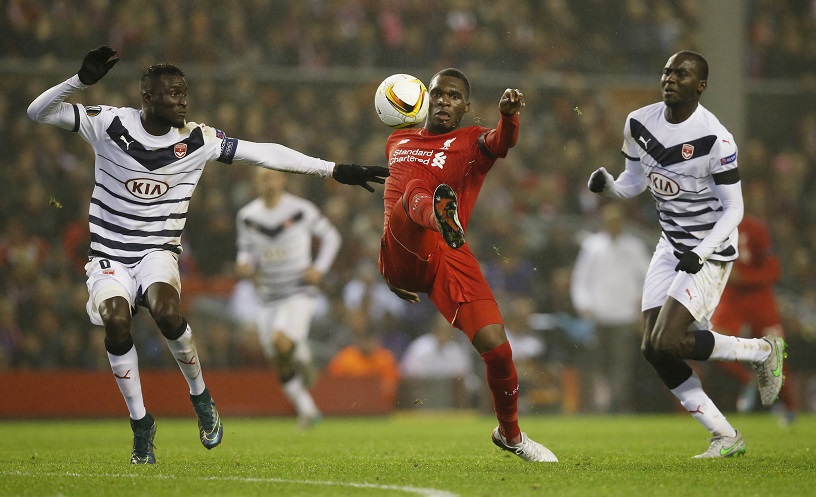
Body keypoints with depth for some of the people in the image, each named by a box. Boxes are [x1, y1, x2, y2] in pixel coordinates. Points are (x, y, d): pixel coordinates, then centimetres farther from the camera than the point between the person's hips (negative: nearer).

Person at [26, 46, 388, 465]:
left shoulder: (197, 140, -3)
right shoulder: (111, 124, -8)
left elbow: (265, 154, -2)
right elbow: (39, 112, -11)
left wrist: (335, 171, -5)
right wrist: (83, 80, -28)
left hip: (159, 252, 0)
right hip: (109, 255, 0)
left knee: (167, 312, -31)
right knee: (116, 322, -28)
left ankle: (201, 397, -4)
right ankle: (140, 423, -8)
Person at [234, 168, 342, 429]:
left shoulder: (301, 210, -8)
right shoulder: (247, 217, 1)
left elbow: (331, 237, 4)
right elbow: (247, 251, 12)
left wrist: (319, 268, -8)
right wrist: (244, 265, -11)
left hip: (299, 292, -4)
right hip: (269, 297, 4)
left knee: (281, 342, -29)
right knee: (279, 364, 6)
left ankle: (302, 355, 5)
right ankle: (307, 410, 22)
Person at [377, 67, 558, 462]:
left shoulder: (472, 142, 12)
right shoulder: (397, 143, 26)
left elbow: (502, 142, -13)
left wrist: (508, 115, -36)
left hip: (450, 258, -1)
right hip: (402, 255, 1)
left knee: (496, 347, -12)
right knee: (418, 190, -31)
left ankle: (510, 434, 14)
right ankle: (442, 218, -70)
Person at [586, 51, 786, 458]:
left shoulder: (714, 139, -20)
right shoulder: (639, 124, 0)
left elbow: (733, 210, -15)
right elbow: (633, 183, 13)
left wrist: (701, 253, -26)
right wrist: (607, 184, -8)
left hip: (710, 250, -7)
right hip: (670, 246, 7)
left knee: (668, 342, -19)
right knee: (653, 349, -1)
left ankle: (763, 351, 4)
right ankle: (726, 436, 8)